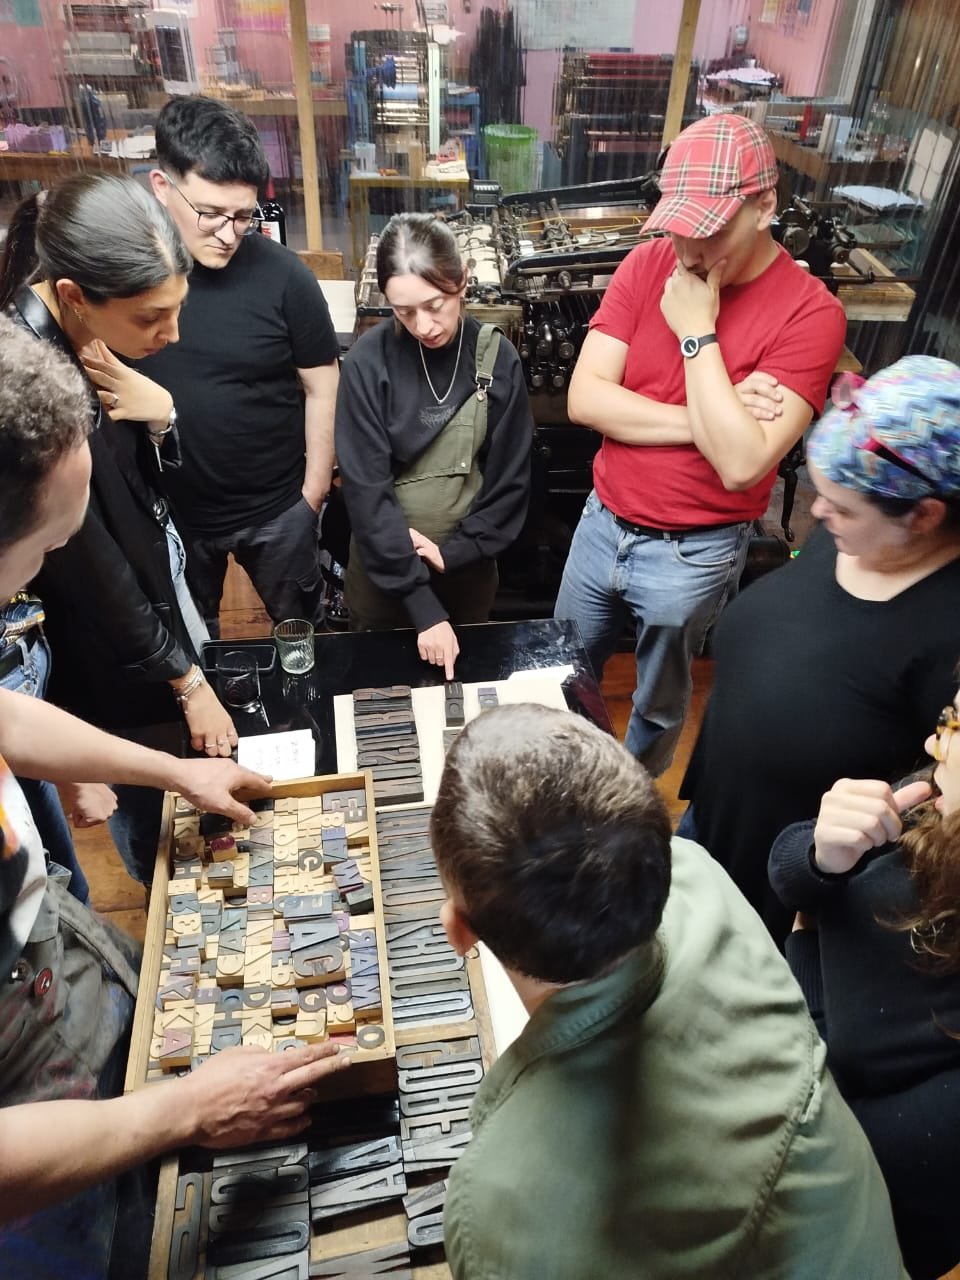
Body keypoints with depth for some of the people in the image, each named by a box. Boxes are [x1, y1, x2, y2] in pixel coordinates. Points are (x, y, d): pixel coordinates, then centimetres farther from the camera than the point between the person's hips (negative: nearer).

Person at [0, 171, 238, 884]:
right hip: (117, 679, -7)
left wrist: (158, 415, -16)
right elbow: (94, 575, -22)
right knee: (162, 848, 15)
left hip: (162, 607, 8)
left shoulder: (87, 346, -5)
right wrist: (187, 682, -13)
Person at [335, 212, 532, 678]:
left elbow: (510, 481, -5)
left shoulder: (497, 358, -10)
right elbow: (366, 488, -19)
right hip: (383, 569, -1)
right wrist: (423, 606, -24)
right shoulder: (369, 361, -16)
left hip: (468, 568, 2)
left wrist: (453, 552, -15)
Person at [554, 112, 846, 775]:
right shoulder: (648, 263, -6)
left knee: (658, 707, 19)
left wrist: (698, 332, -24)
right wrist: (704, 421, -21)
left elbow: (740, 464, -28)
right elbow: (585, 398, -13)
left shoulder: (809, 313, -18)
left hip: (694, 554, -4)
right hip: (604, 522, 5)